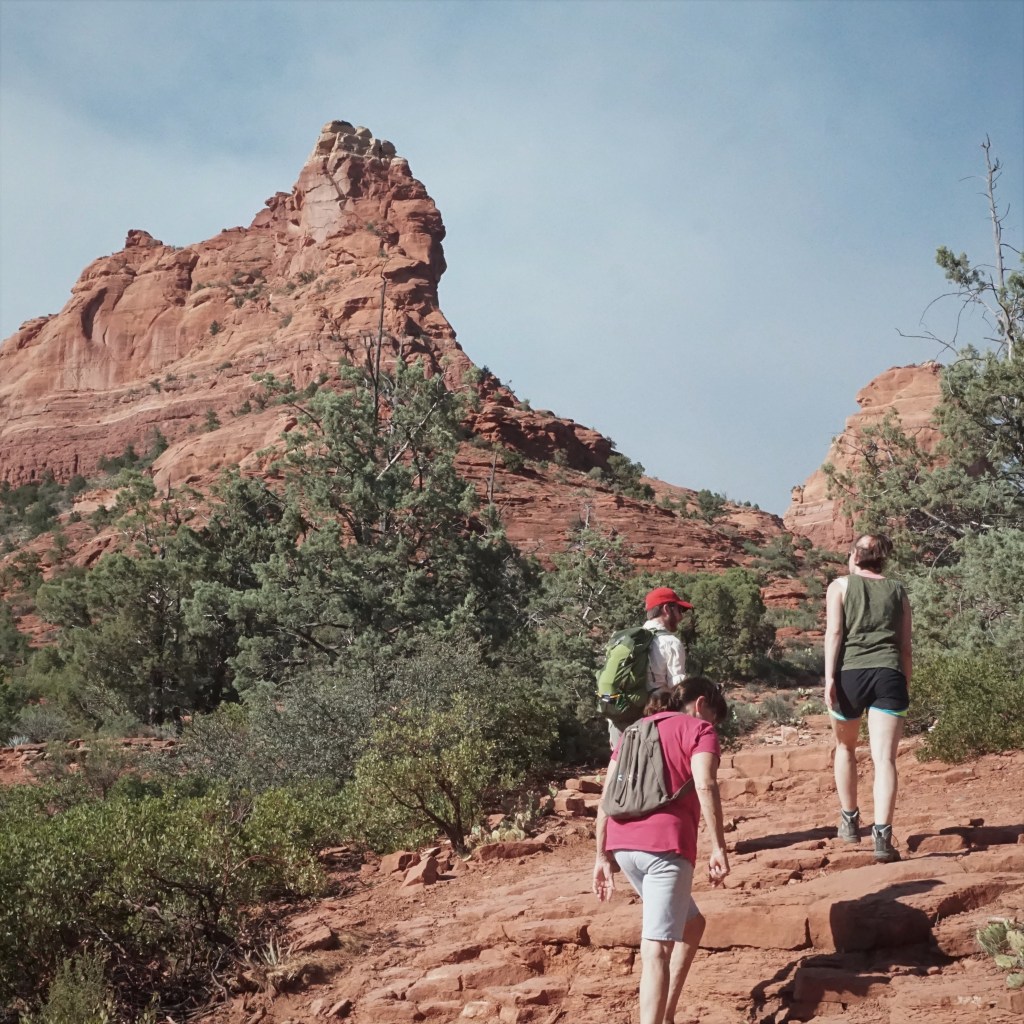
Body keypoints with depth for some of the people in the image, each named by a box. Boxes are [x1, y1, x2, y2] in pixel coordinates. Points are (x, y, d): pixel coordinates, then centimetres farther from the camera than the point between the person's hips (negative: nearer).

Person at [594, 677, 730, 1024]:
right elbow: (705, 785, -10)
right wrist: (719, 847, -11)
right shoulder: (699, 729, 9)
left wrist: (603, 855, 18)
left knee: (690, 925, 23)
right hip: (666, 843, -6)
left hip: (622, 844, 7)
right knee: (656, 950, -12)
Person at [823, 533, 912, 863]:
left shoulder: (840, 586, 9)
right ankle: (882, 835, -14)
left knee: (845, 747, 22)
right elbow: (905, 645, 14)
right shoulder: (897, 591, 16)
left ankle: (850, 821, 29)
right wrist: (905, 685, 20)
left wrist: (829, 677, -6)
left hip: (850, 672, -1)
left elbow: (834, 632, -3)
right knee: (884, 758, -4)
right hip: (889, 675, 1)